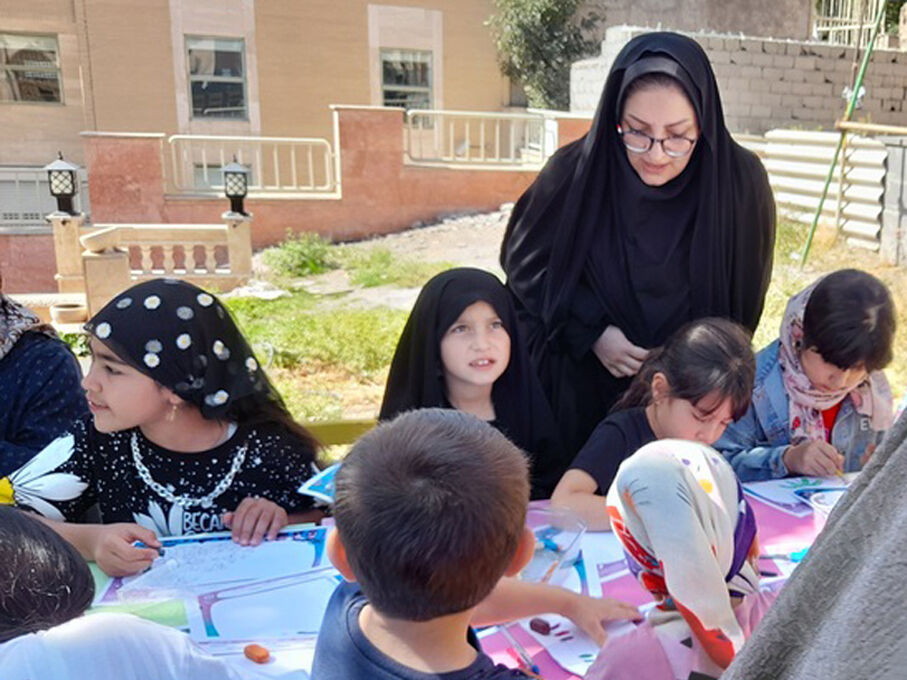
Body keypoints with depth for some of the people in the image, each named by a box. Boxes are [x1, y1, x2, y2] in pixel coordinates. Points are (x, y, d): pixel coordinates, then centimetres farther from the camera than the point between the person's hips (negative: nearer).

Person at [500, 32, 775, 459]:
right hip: (578, 388, 0)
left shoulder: (740, 181, -15)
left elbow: (742, 300, 0)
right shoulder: (576, 172, -17)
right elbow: (524, 260, -5)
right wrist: (591, 331, -14)